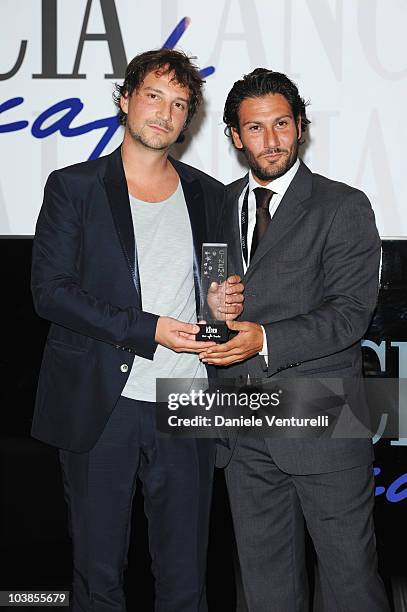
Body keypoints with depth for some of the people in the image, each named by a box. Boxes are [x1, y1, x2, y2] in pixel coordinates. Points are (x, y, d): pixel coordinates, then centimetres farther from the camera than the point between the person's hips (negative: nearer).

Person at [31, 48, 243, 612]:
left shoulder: (208, 195, 12)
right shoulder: (75, 186, 1)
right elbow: (50, 291, -7)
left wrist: (225, 304, -3)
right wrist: (149, 329, -16)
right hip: (101, 407, -2)